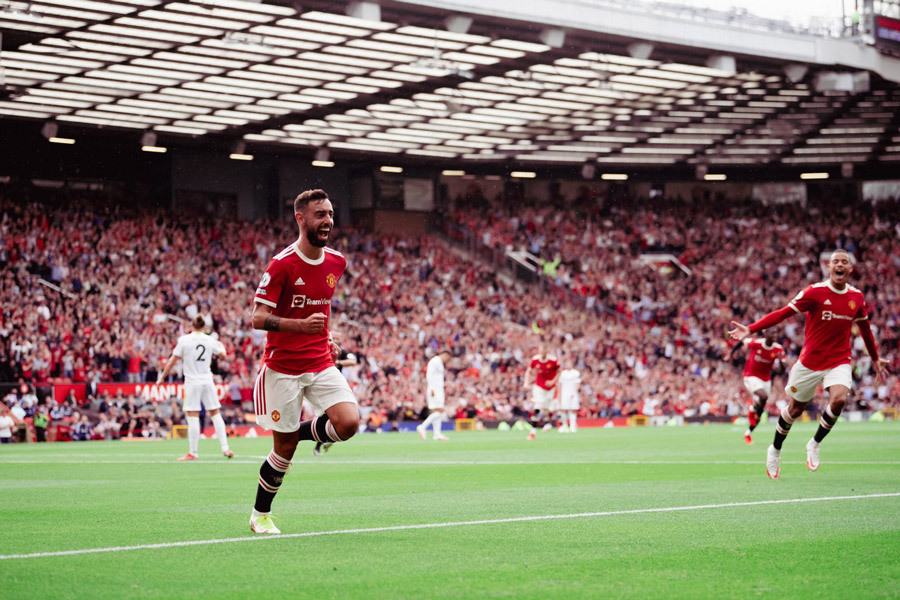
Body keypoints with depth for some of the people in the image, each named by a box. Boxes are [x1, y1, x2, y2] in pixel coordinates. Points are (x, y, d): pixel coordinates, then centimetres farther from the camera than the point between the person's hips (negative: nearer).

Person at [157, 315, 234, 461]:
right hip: (208, 381, 3)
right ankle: (225, 448, 7)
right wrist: (220, 345, 42)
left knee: (193, 417, -3)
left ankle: (193, 452, -3)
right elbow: (223, 354, 20)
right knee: (215, 414, 11)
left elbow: (173, 360, -4)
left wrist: (162, 377, 7)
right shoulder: (210, 340, 3)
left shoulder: (184, 340, -6)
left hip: (192, 382, -3)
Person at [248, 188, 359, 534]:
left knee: (348, 422, -16)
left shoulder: (336, 262, 5)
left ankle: (306, 431, 16)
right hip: (283, 367, -5)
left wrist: (326, 339, 13)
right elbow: (258, 318, -16)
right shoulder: (282, 264, -14)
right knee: (285, 447, 0)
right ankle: (260, 515, 21)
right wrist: (301, 325, -30)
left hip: (321, 363, 5)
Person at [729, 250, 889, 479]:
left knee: (839, 399, -24)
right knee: (795, 408, 9)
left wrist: (875, 358, 28)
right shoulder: (815, 292, -12)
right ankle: (775, 451, 34)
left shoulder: (856, 297, 1)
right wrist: (750, 329, -23)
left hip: (839, 361, 2)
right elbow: (783, 313, -13)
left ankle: (814, 444, 0)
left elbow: (865, 328, 18)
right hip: (810, 361, -2)